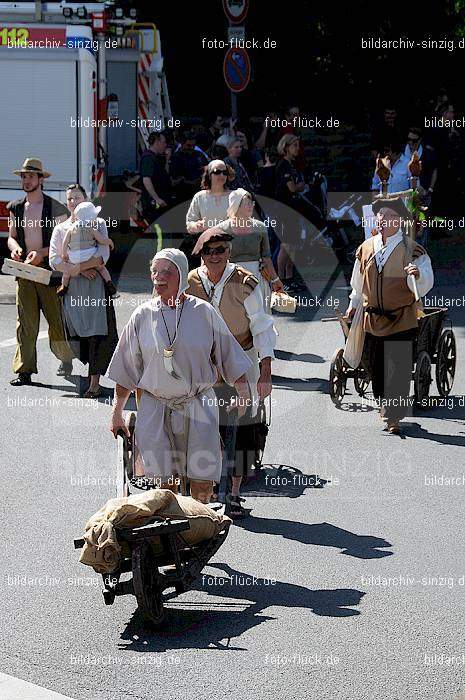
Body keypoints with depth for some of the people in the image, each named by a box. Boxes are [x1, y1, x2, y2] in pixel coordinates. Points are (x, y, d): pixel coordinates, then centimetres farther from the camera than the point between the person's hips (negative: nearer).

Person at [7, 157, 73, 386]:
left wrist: (41, 253, -18)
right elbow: (11, 236, 17)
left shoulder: (56, 208, -3)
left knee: (56, 319, 1)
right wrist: (15, 247, -6)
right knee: (25, 321, -1)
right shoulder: (15, 208, 11)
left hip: (49, 270, -3)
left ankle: (65, 359, 25)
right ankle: (24, 371, -1)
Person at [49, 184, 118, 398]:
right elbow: (55, 261, 1)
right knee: (77, 332, 1)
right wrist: (81, 269, -11)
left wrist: (75, 267, -12)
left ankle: (95, 382, -9)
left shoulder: (98, 224, 6)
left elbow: (102, 256, -6)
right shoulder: (61, 229, 12)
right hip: (72, 287, 3)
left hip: (95, 284, -3)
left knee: (97, 332, -9)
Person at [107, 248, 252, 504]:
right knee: (166, 484, 0)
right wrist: (117, 413, 8)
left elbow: (229, 357, 7)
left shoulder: (204, 312, 0)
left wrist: (243, 395, 2)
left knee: (202, 486, -4)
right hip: (156, 409, 1)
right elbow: (126, 371, 8)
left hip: (199, 406, -1)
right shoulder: (143, 315, 2)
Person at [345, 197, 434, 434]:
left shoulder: (413, 250, -7)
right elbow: (358, 282, 22)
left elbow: (424, 286, -11)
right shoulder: (365, 249, 6)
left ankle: (393, 417, 3)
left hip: (401, 320, -4)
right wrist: (353, 305, 29)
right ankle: (385, 404, 30)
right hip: (372, 318, 4)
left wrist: (417, 275, -32)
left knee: (398, 369, -5)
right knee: (376, 368, 10)